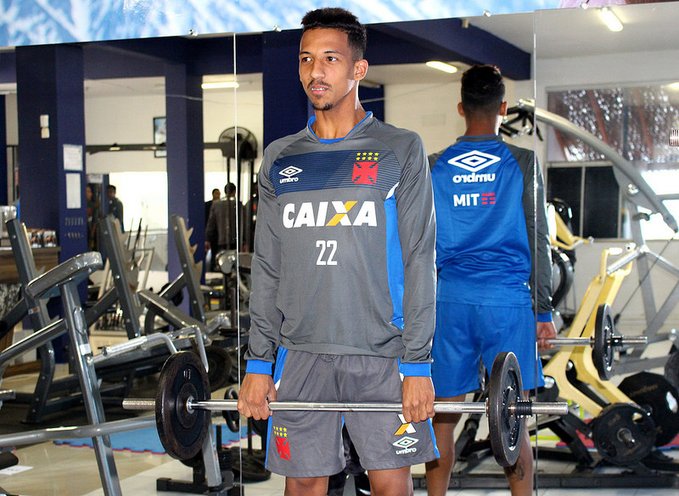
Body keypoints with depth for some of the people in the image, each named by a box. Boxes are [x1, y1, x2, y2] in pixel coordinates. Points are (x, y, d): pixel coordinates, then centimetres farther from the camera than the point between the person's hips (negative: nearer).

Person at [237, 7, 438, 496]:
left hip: (380, 352, -3)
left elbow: (418, 263, -4)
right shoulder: (281, 159, 10)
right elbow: (266, 268, 10)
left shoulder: (400, 151, 0)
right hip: (301, 354, 3)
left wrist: (418, 363, -9)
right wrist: (258, 362, 5)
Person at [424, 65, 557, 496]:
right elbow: (538, 241, 0)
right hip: (508, 299, -2)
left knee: (443, 417, 7)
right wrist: (545, 311, 5)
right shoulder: (522, 163, 0)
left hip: (451, 300, 2)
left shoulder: (434, 167, 6)